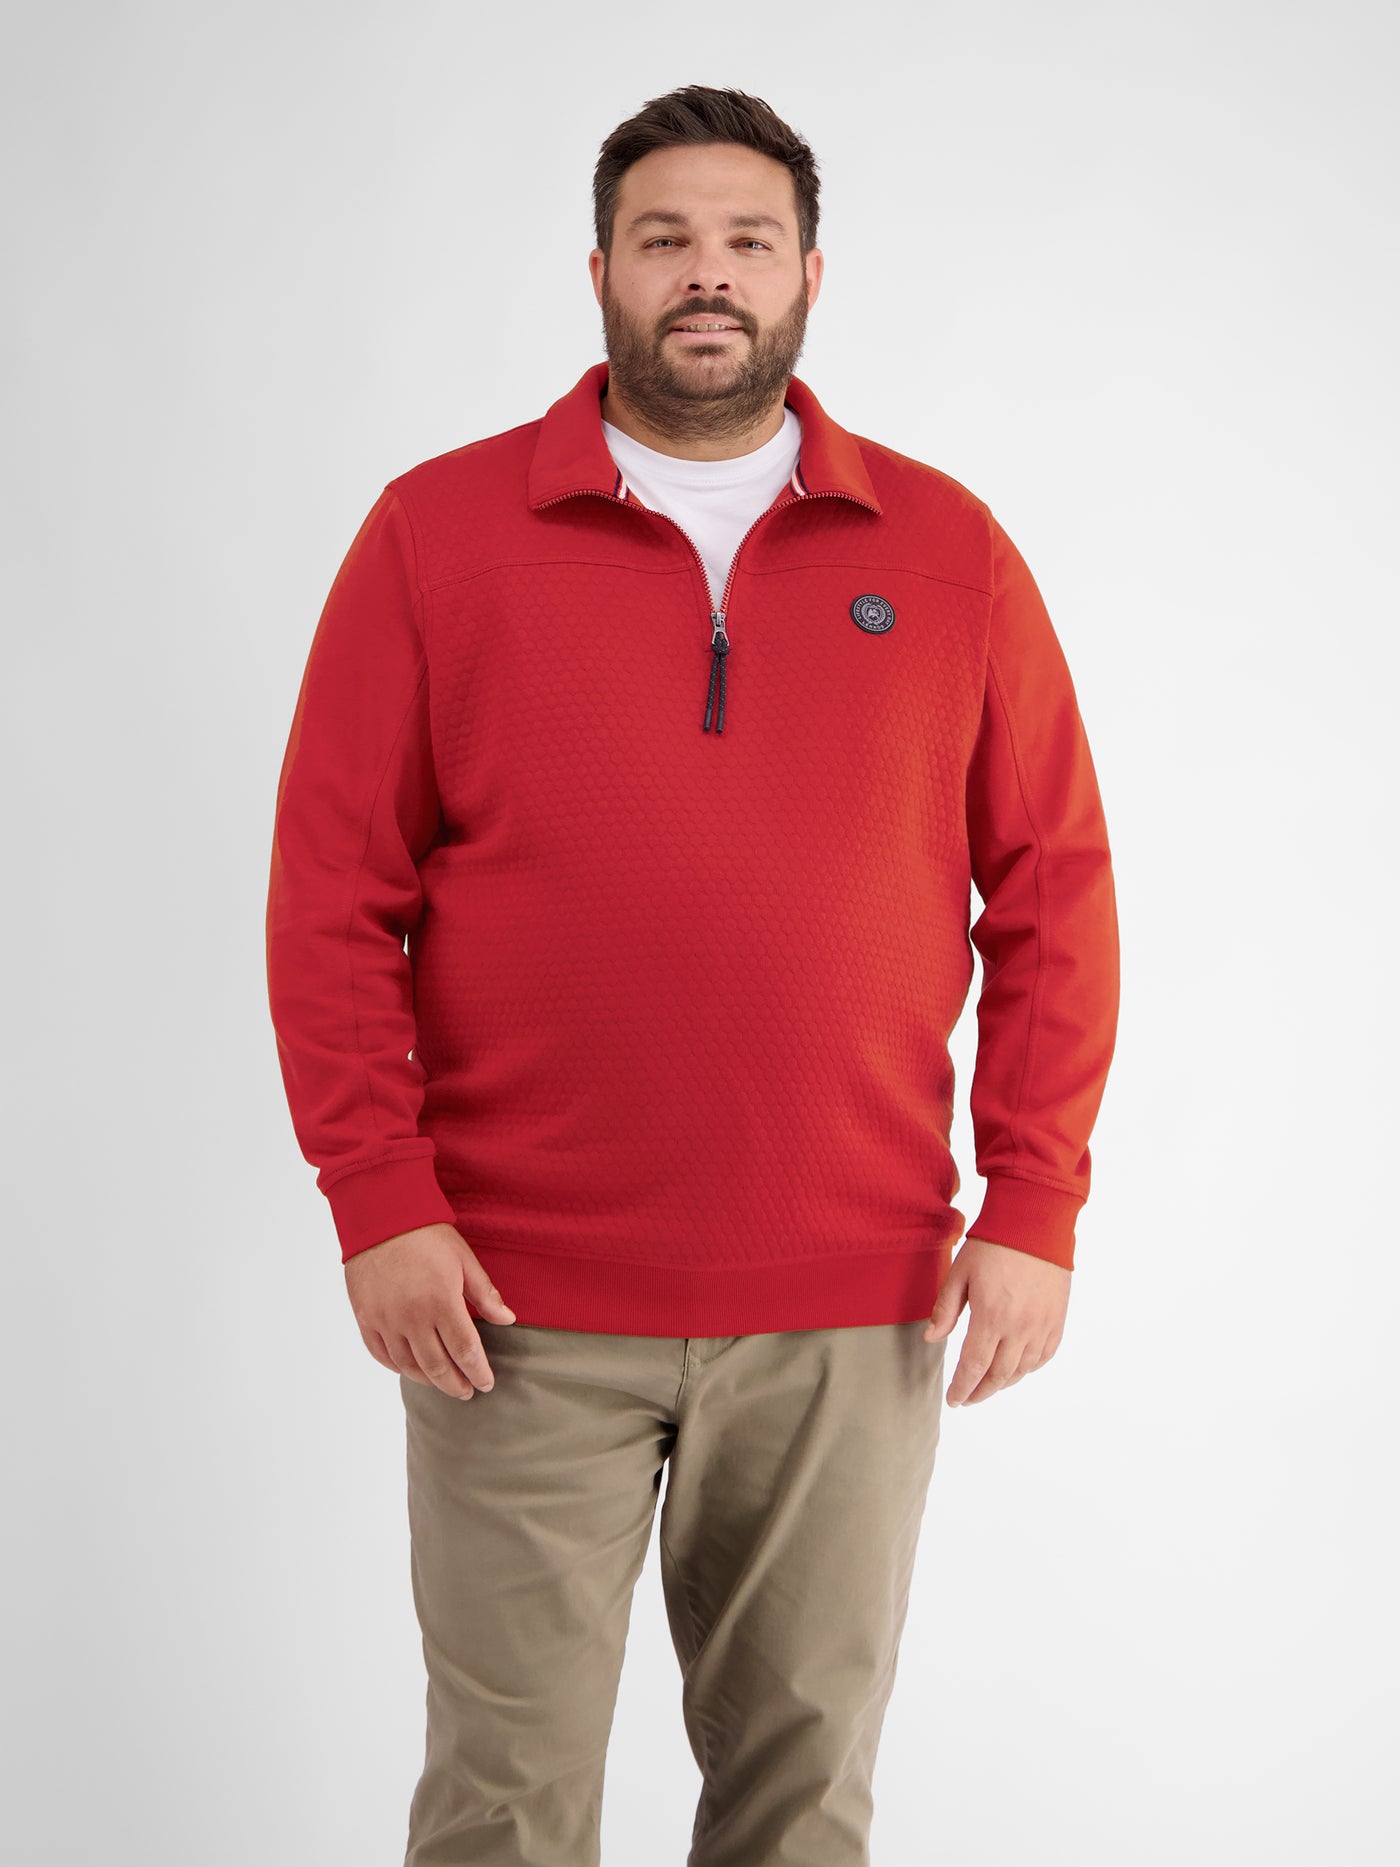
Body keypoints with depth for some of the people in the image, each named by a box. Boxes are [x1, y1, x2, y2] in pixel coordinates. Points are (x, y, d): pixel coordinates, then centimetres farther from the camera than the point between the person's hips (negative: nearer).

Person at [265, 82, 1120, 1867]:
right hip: (519, 1306, -1)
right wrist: (377, 1200, -7)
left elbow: (1054, 895, 6)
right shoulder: (436, 533, 2)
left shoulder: (948, 550, 6)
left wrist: (1034, 1211, 0)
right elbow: (330, 893, 0)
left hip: (850, 1316, 1)